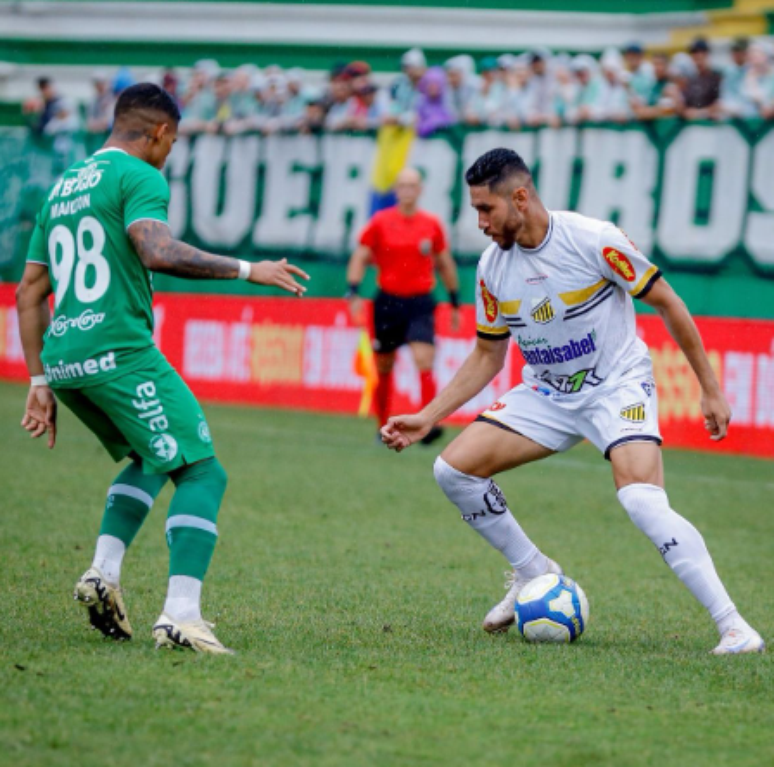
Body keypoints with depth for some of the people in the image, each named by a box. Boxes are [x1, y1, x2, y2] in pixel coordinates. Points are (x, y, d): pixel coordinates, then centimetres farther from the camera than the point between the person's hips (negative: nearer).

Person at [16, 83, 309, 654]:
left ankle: (104, 572, 9)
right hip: (119, 352, -8)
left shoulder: (62, 188, 23)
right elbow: (157, 251, -21)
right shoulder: (138, 178, -2)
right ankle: (180, 615, -19)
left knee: (150, 459, 28)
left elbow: (29, 291, 23)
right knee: (201, 473, -5)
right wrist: (246, 270, -13)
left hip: (63, 360, 8)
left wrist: (41, 382, 24)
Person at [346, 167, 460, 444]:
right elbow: (360, 258, 4)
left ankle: (429, 424, -21)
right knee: (383, 368, 9)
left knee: (424, 362, -17)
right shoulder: (380, 222, 0)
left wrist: (454, 303, 17)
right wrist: (354, 293, -8)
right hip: (388, 301, 0)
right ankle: (383, 427, 25)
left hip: (420, 302, 0)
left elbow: (445, 264, 15)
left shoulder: (432, 224, 4)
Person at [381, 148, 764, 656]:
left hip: (618, 385, -6)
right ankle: (534, 572, 11)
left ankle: (733, 626, -25)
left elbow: (667, 303, -10)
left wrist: (711, 390, -8)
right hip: (546, 395, 6)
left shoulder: (592, 240, -19)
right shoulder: (493, 268, -3)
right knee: (454, 468, -9)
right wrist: (427, 418, 3)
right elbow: (487, 357, 11)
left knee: (643, 502, -29)